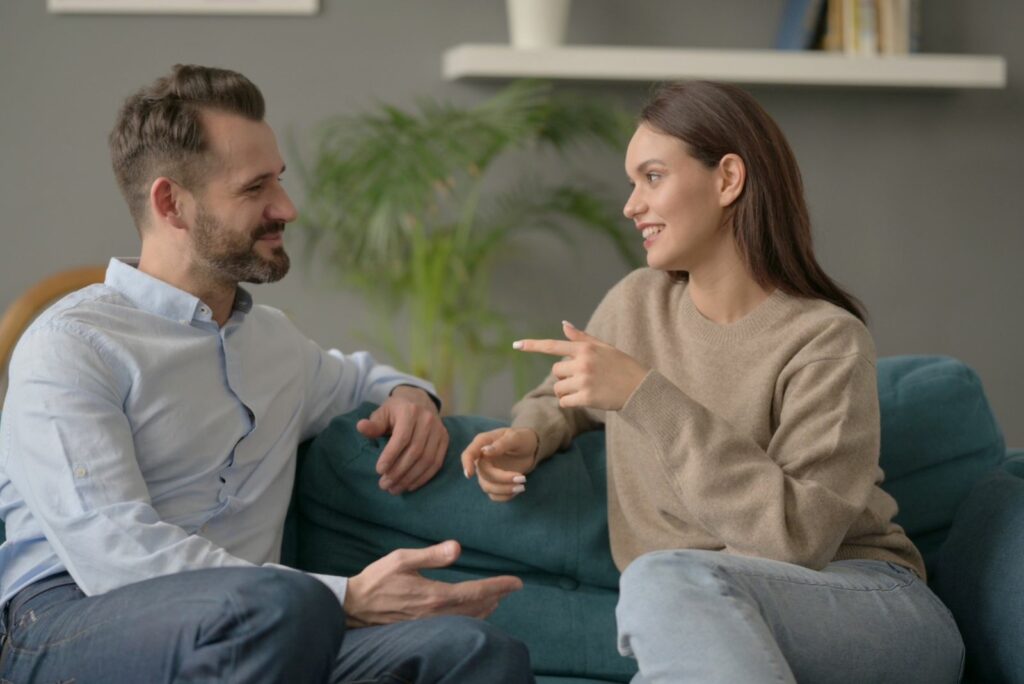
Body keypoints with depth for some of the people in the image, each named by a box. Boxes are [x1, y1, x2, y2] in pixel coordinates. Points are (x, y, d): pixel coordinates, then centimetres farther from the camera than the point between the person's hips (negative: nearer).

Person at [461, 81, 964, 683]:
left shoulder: (825, 340, -9)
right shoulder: (637, 304, 9)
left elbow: (800, 535, -20)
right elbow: (564, 400, 31)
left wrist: (644, 396, -21)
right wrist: (529, 437, 6)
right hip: (691, 635, 3)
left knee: (664, 577, -35)